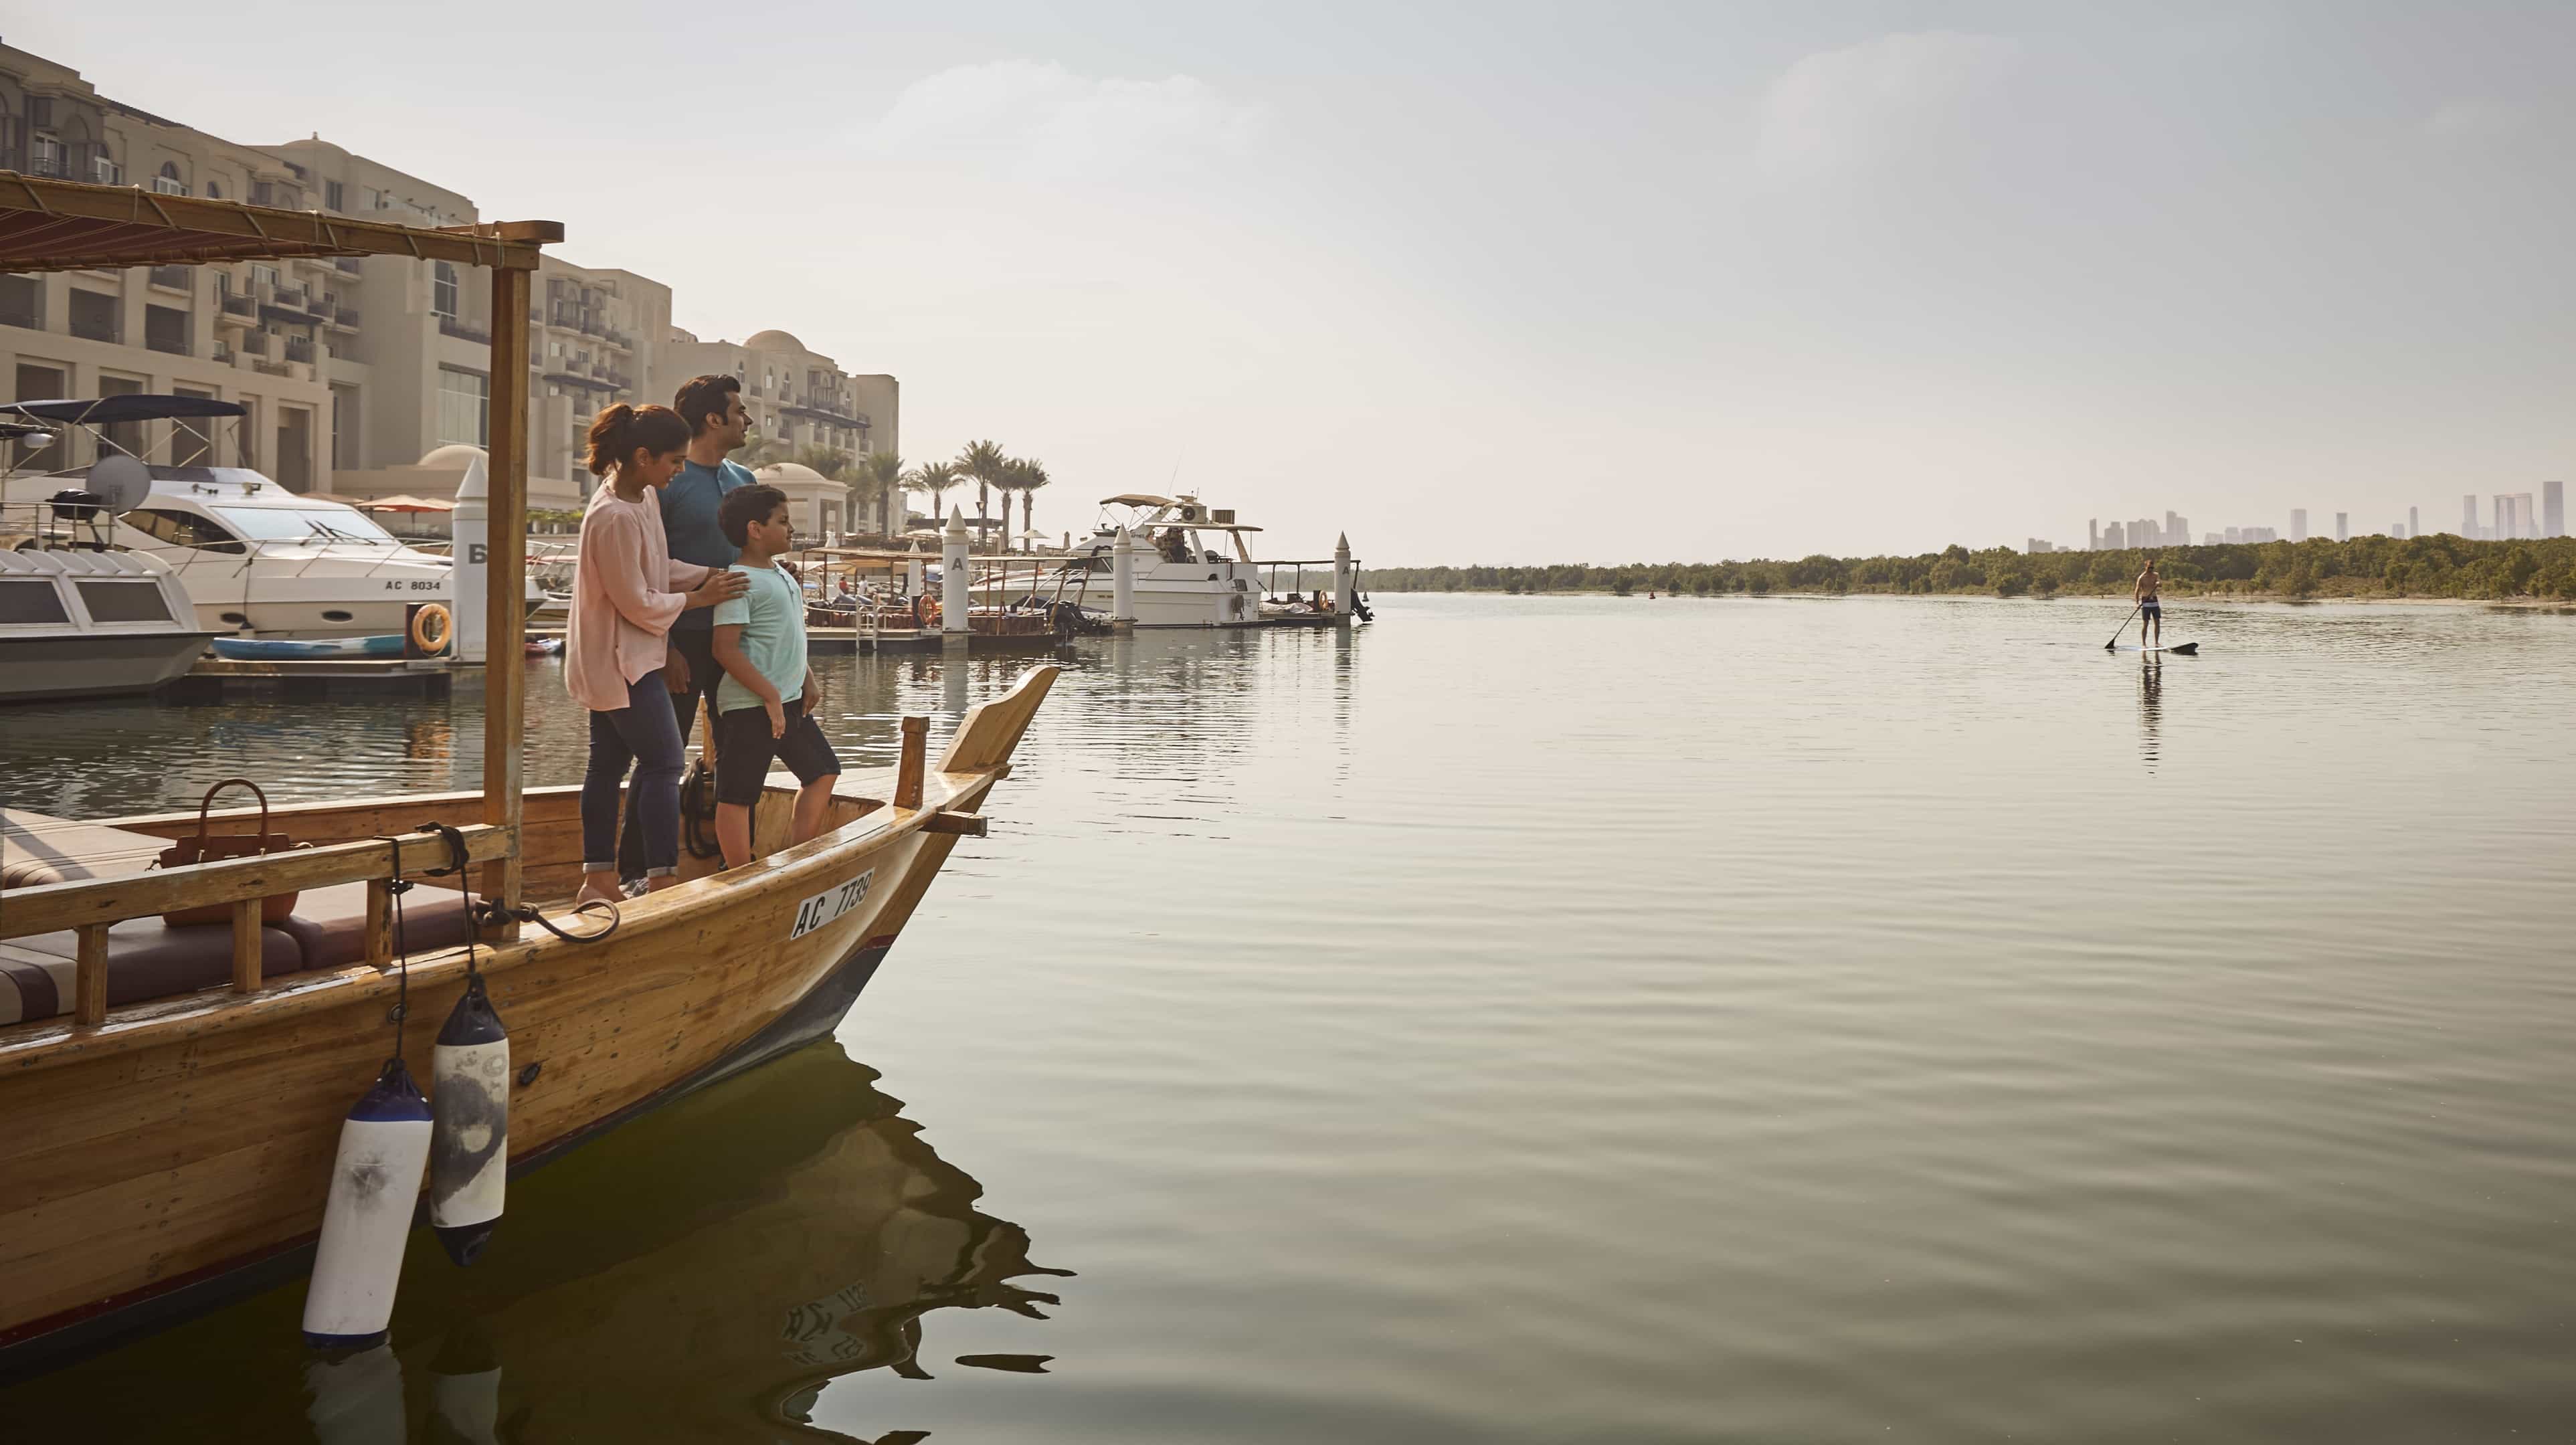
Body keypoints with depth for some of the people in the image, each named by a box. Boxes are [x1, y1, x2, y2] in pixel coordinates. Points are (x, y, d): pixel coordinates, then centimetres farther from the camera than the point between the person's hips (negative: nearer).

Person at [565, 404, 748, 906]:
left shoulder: (643, 497, 4)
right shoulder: (615, 517, -25)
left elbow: (656, 568, 13)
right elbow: (638, 604, -21)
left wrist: (708, 576, -1)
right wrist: (701, 598, -12)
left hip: (611, 659, 10)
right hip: (619, 658, -10)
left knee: (609, 763, 13)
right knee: (663, 762, -6)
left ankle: (598, 877, 20)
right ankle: (663, 878, -1)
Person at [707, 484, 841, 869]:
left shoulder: (779, 574, 15)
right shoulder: (740, 581, -14)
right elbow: (726, 649, -21)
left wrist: (807, 677, 13)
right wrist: (771, 697, -21)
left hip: (789, 701, 10)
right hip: (750, 706, -10)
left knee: (823, 771, 17)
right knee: (738, 795, -2)